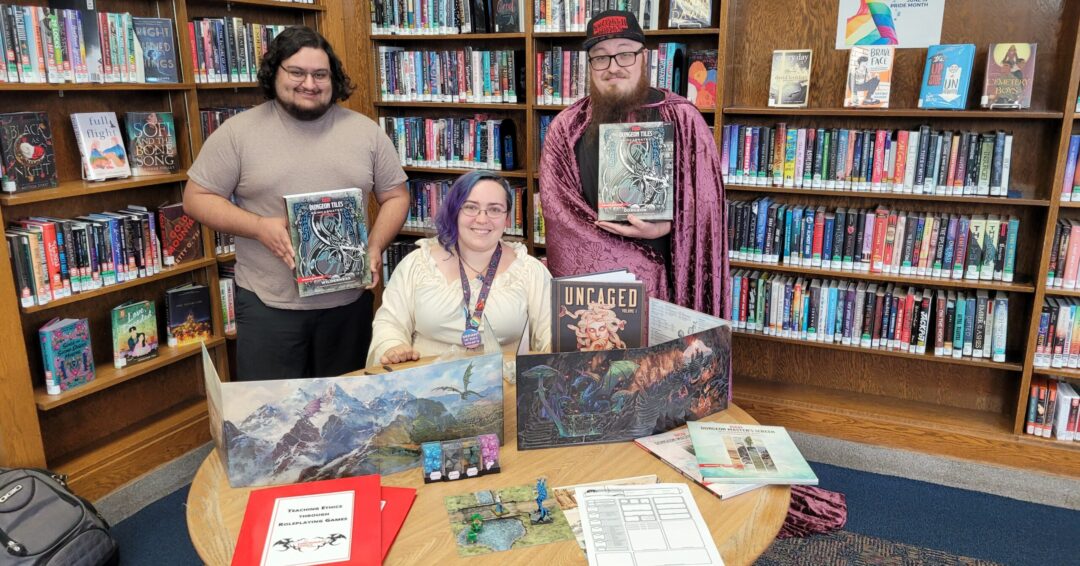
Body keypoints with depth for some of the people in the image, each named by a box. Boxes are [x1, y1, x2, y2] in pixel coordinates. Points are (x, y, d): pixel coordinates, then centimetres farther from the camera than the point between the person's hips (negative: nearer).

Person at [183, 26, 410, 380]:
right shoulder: (238, 132, -2)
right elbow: (197, 198, 0)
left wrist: (375, 248, -9)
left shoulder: (366, 131, 3)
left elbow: (395, 197, 8)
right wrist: (259, 227, -16)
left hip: (349, 299, 2)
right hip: (268, 303, -1)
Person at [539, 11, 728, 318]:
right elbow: (556, 206, -3)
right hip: (587, 274, 1)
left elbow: (705, 198, 0)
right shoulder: (566, 127, 3)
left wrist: (663, 228, -21)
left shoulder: (682, 118, 1)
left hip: (662, 271, 0)